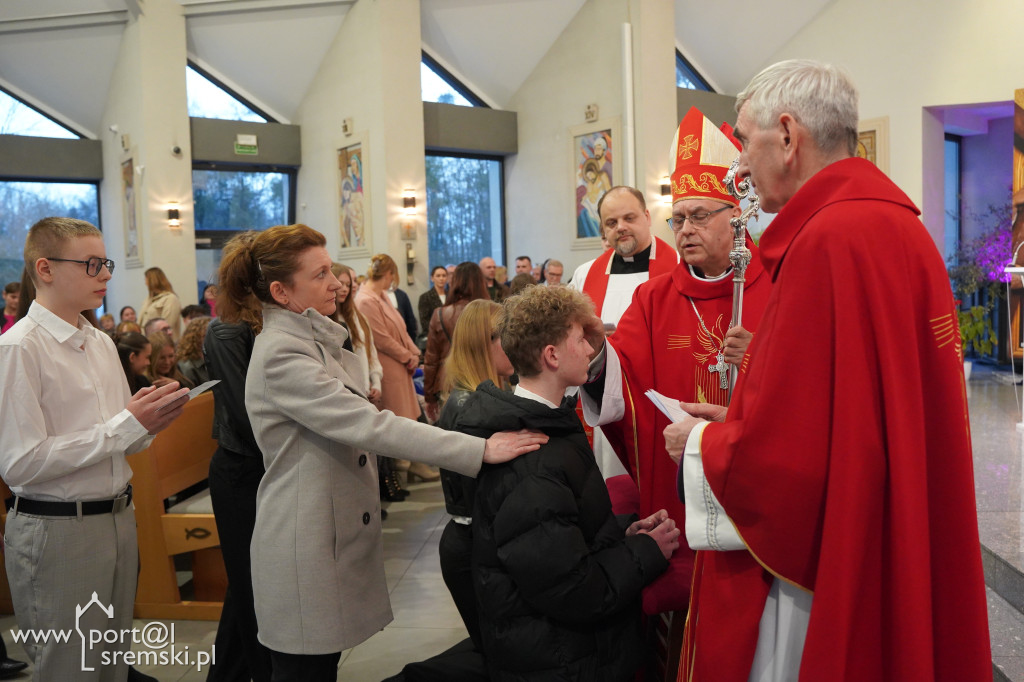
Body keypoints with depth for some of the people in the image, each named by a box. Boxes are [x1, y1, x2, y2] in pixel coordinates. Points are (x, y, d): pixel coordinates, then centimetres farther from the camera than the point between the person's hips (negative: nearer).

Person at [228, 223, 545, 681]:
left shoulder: (316, 341, 11)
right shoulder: (281, 354, -20)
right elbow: (367, 425, -29)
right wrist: (479, 450, -31)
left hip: (334, 540, 9)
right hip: (304, 557, -9)